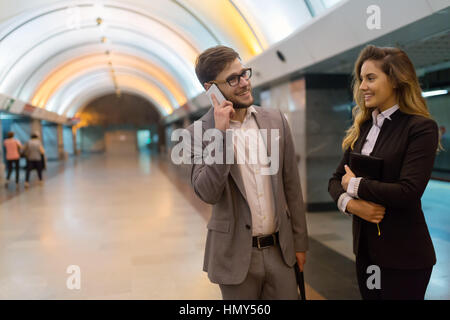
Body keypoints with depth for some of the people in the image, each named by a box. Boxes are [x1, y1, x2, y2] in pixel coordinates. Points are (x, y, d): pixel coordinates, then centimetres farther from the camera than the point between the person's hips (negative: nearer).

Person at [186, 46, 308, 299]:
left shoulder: (276, 120, 0)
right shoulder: (200, 132, -7)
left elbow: (291, 185, 5)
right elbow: (208, 193, -18)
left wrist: (300, 241, 8)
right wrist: (220, 133, -23)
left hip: (280, 250, 3)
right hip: (236, 254, -2)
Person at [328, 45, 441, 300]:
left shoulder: (421, 128, -13)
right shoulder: (363, 128, 6)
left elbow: (408, 191, -23)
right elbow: (336, 180, 6)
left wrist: (355, 185, -12)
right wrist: (349, 203, -15)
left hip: (404, 256, -6)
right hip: (365, 248, 6)